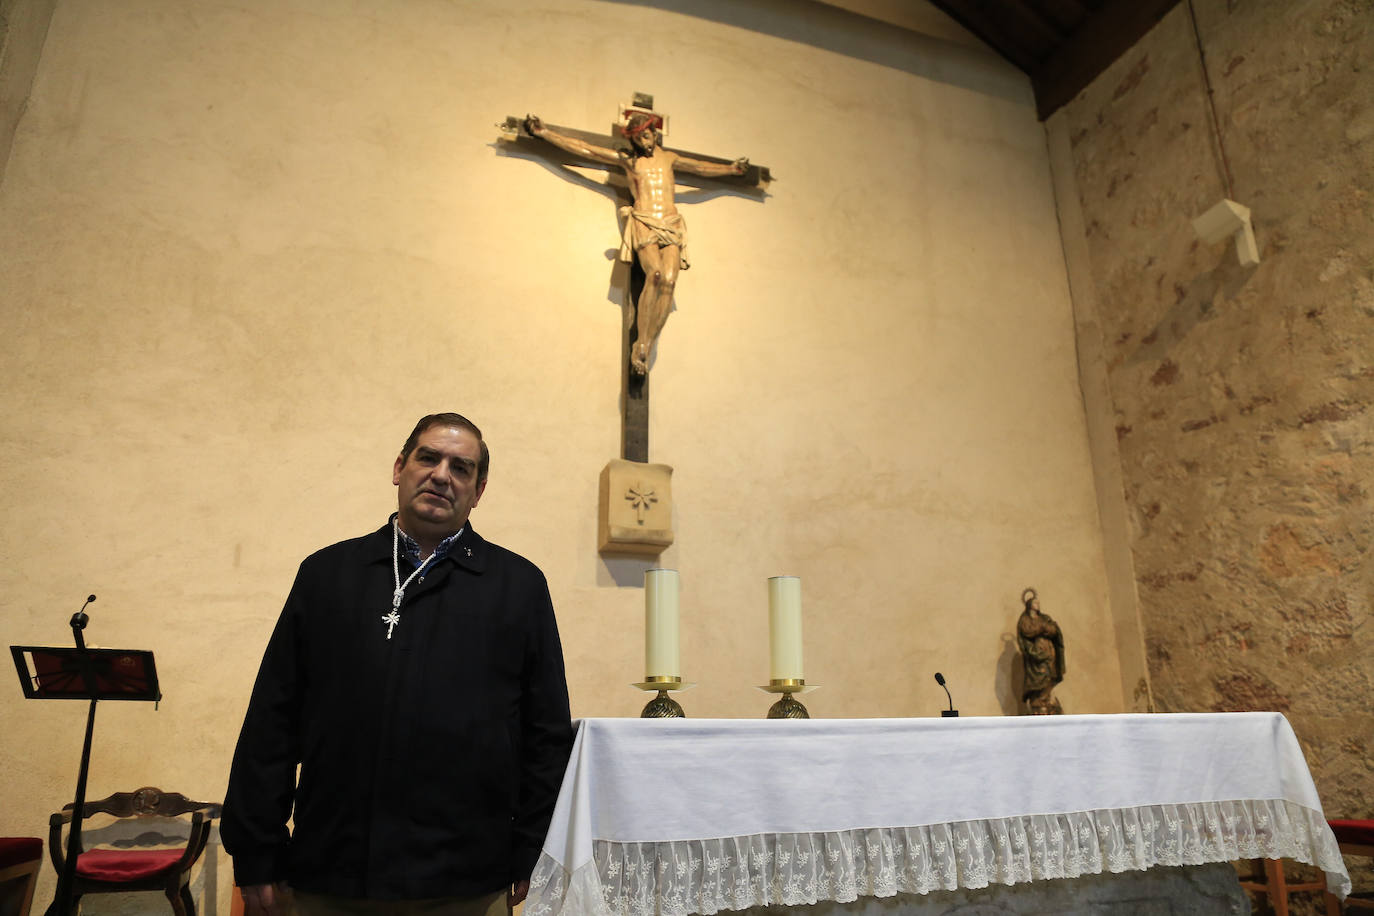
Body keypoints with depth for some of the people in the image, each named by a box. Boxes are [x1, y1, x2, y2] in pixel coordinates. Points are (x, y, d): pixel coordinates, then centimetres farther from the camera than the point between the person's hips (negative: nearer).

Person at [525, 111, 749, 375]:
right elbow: (582, 147, 14)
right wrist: (543, 132, 11)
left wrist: (732, 168, 51)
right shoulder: (627, 159, 16)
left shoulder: (669, 158, 25)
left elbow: (703, 167, 41)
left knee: (669, 280, -22)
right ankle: (639, 346, -26)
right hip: (643, 223, -3)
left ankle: (646, 348, -21)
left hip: (672, 226, 3)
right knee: (655, 274, -29)